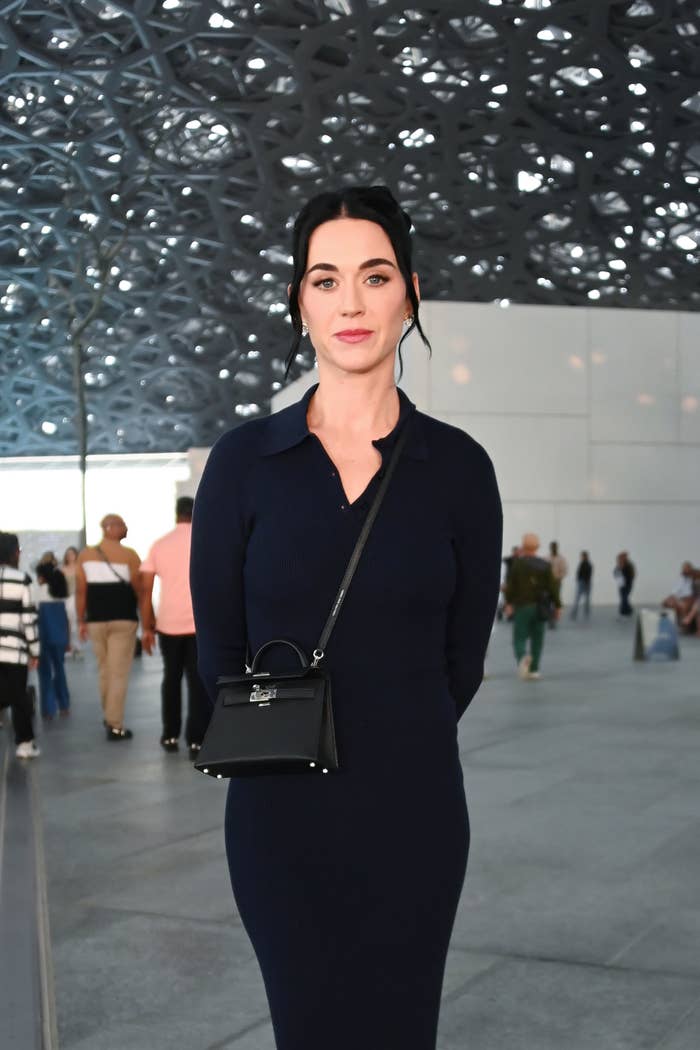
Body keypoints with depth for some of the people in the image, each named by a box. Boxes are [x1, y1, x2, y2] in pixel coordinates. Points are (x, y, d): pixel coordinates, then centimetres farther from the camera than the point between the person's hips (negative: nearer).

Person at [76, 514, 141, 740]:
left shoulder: (85, 555, 4)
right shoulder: (129, 555, -6)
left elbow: (80, 590, 3)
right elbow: (139, 589, -5)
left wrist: (81, 621, 9)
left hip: (96, 620, 4)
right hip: (123, 619, -4)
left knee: (104, 670, 19)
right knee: (119, 673, -2)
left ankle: (109, 717, 29)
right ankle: (115, 726, -4)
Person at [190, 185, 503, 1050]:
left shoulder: (457, 467, -2)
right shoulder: (244, 461, -3)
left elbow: (462, 659, 4)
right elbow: (219, 649, 2)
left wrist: (389, 749, 6)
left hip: (413, 810, 0)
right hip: (281, 814, 0)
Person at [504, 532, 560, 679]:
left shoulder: (517, 563, -3)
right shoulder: (545, 565, 2)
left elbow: (510, 585, -9)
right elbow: (552, 587, -1)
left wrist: (509, 603, -5)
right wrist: (557, 606, 4)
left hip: (521, 606, -2)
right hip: (539, 607, 2)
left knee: (520, 638, 0)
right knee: (537, 639, 12)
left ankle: (523, 656, -30)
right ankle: (533, 669, 13)